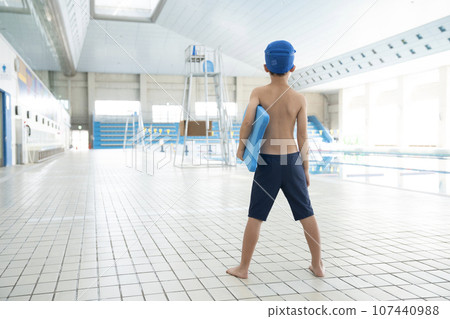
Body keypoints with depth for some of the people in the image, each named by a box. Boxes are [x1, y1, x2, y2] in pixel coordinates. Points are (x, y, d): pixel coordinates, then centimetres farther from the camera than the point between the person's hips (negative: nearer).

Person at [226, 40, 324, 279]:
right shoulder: (299, 99, -3)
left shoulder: (259, 92, -5)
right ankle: (317, 265, 22)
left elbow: (247, 120, -21)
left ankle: (243, 267, 16)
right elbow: (302, 138, -3)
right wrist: (305, 169, 6)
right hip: (291, 161, 1)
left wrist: (241, 148, -6)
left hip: (267, 161, -1)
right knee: (306, 214, 13)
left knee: (256, 216, 8)